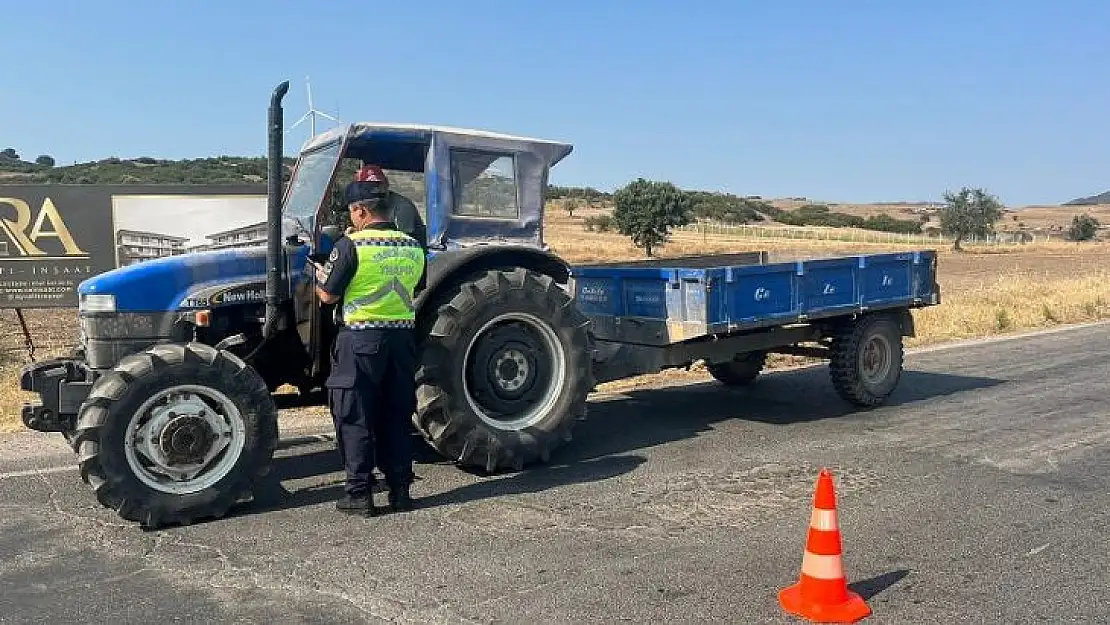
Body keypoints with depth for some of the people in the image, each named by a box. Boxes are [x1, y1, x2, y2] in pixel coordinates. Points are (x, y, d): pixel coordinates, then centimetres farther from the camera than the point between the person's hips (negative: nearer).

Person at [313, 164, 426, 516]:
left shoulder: (351, 246, -11)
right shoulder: (413, 248, 6)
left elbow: (328, 295, -6)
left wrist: (319, 274, 14)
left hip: (361, 339, -5)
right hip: (402, 337, 5)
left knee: (355, 419, 5)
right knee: (396, 416, 13)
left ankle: (359, 494, 8)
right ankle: (400, 490, 17)